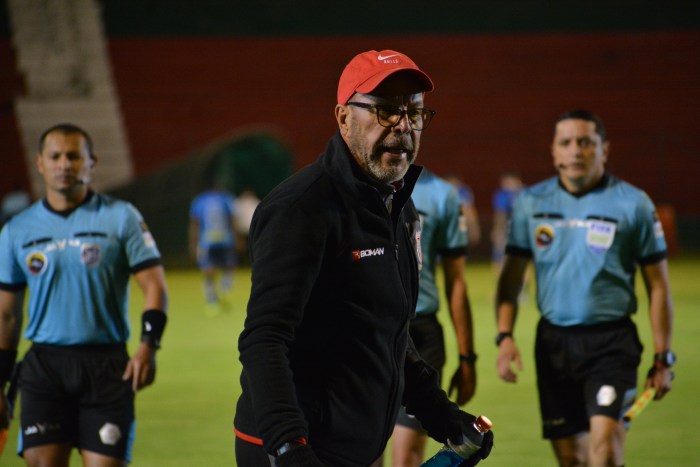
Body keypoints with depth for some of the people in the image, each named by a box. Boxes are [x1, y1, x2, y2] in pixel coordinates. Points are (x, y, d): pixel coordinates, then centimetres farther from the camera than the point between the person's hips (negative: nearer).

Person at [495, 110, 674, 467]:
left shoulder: (633, 203, -2)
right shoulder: (530, 203, 6)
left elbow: (658, 286, 2)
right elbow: (511, 277, 11)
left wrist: (662, 358, 1)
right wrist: (505, 336, -2)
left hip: (611, 343, -3)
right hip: (553, 342, 3)